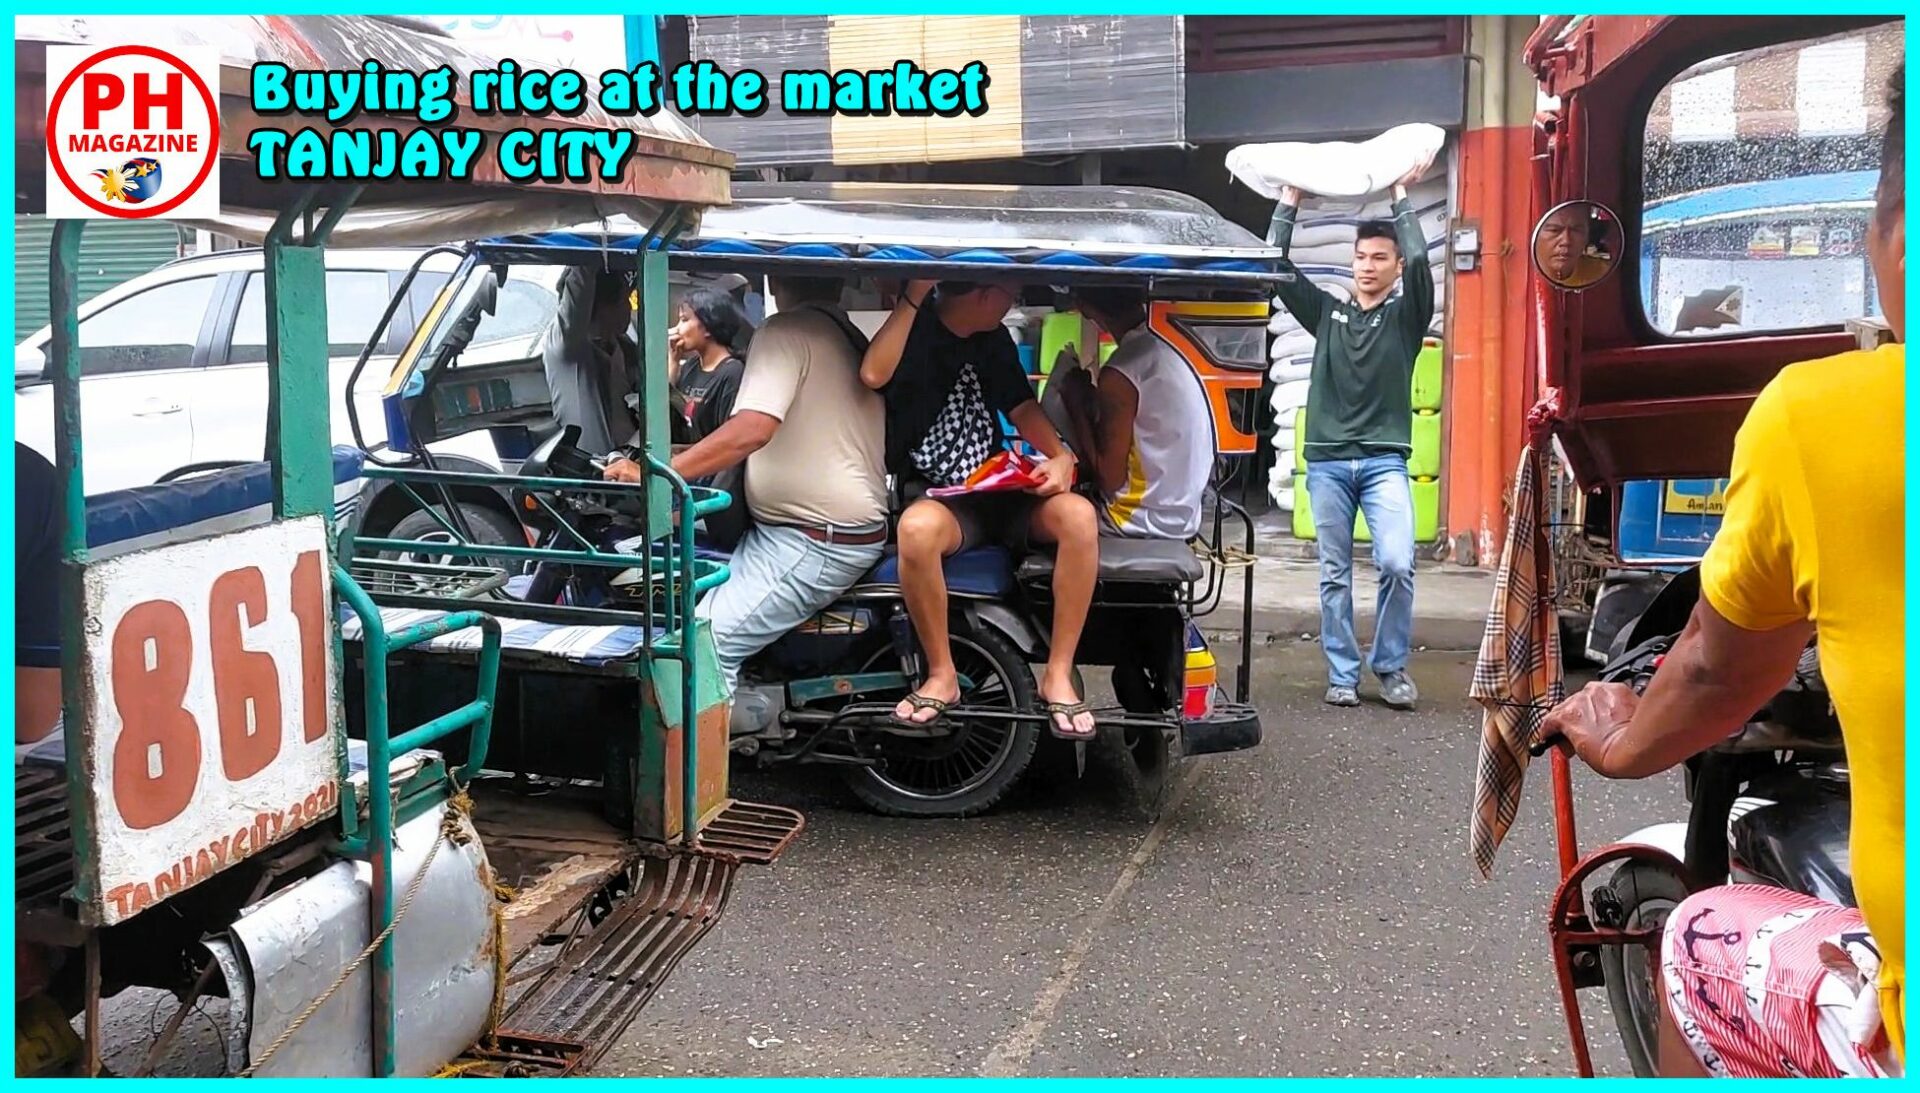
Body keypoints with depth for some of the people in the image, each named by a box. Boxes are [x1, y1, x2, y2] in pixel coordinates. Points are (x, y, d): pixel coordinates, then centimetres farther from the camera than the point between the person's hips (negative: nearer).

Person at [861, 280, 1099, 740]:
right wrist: (915, 295, -23)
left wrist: (1061, 457, -8)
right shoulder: (916, 331, -5)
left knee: (1078, 515, -27)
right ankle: (942, 674, -20)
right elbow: (874, 374, -25)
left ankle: (1058, 674, -18)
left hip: (999, 492, 5)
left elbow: (1022, 408, 12)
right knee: (917, 528, -41)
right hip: (935, 496, -5)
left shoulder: (995, 340, 13)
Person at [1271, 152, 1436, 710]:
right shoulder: (1326, 312, 13)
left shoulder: (1406, 316, 8)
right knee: (1334, 575, 3)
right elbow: (1277, 266, 6)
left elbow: (1419, 262, -9)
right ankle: (1342, 675, 10)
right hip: (1327, 461, 2)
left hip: (1385, 460, -2)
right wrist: (1289, 199, 4)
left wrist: (1401, 195, -3)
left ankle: (1391, 668, 2)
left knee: (1397, 564, -15)